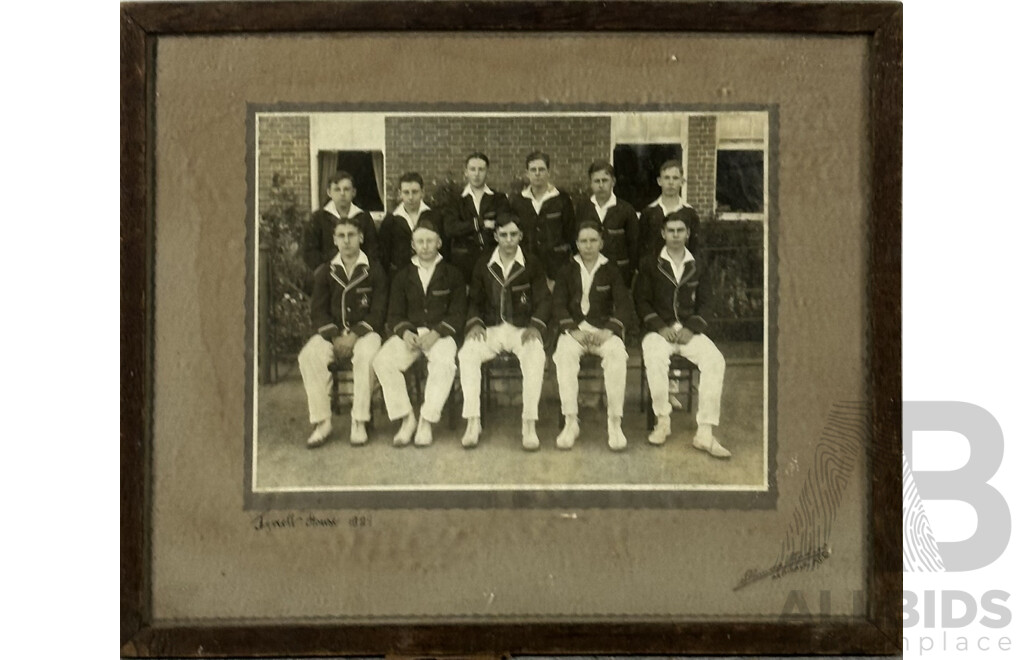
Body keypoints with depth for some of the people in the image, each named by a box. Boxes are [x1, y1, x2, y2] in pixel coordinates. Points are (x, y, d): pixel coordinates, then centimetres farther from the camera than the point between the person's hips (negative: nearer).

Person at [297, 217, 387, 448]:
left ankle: (359, 422, -29)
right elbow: (318, 311, 6)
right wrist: (334, 337, -12)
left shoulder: (374, 270, 3)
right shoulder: (325, 272, 11)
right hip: (332, 332, 3)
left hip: (364, 331, -3)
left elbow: (378, 312, -3)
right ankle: (321, 422, -22)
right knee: (308, 356, -28)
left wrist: (354, 335, -17)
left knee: (366, 355, -37)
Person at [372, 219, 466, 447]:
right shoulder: (402, 276, 17)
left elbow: (457, 314, 3)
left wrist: (436, 333, -15)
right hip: (409, 332, 2)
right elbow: (394, 315, 12)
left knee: (444, 362, -37)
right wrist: (405, 332, -12)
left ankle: (427, 422, -26)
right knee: (382, 361, -27)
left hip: (440, 333, -2)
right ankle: (406, 419, -17)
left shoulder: (452, 274, 10)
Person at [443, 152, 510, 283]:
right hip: (464, 261, -1)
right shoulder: (456, 200, 10)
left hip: (493, 257, 1)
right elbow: (449, 229, -5)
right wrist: (482, 223, -8)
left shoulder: (499, 199, 12)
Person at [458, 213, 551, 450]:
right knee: (467, 353, -30)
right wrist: (474, 323, -7)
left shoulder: (533, 265, 7)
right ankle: (472, 422, -27)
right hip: (490, 329, 2)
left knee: (535, 356, -35)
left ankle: (530, 424, -32)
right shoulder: (483, 265, 12)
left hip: (523, 329, -2)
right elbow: (474, 301, 14)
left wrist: (535, 326, -14)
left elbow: (543, 300, 4)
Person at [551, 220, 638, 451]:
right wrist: (574, 330, -15)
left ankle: (615, 423, -30)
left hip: (605, 329, 0)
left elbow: (624, 305, 2)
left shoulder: (611, 271, 12)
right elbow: (558, 305, 4)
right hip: (574, 328, 0)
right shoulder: (567, 271, 14)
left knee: (616, 353, -35)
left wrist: (608, 330, -16)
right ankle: (571, 421, -31)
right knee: (564, 353, -34)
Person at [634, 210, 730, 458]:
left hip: (690, 331, 2)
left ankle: (705, 432, -28)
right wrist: (661, 327, -11)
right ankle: (662, 421, -21)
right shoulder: (649, 264, 10)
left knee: (715, 361, -28)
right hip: (659, 329, -2)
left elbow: (704, 304, 12)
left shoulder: (697, 267, 15)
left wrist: (691, 329, -7)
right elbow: (642, 301, 5)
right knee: (655, 358, -37)